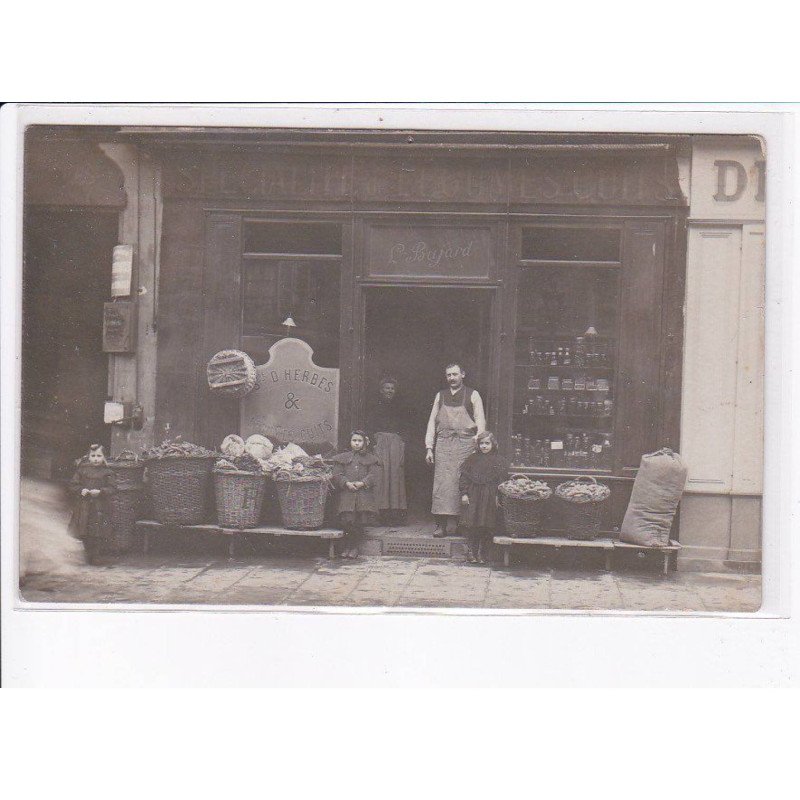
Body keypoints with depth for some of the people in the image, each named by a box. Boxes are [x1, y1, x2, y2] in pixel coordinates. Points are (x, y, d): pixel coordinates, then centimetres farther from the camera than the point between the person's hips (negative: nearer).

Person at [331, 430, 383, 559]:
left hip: (364, 494, 0)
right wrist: (347, 483, -11)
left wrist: (362, 483, -12)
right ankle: (346, 547, 3)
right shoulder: (342, 458, 16)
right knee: (347, 520, -14)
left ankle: (355, 547, 8)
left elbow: (374, 475, 3)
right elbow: (337, 475, 7)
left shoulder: (371, 459, 14)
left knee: (360, 523, -9)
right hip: (346, 494, 0)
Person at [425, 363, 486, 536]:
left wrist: (478, 447, -7)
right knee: (443, 483, -6)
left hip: (465, 444, -2)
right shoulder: (440, 396, 15)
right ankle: (441, 525, -7)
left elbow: (480, 423, 3)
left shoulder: (472, 395, 6)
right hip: (443, 445, 2)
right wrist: (429, 447, 7)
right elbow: (432, 422, 15)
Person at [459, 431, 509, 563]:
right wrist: (464, 493, -3)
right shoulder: (473, 459, 6)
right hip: (473, 496, 1)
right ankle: (471, 552, 4)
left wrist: (498, 497, -9)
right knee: (472, 526, -2)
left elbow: (502, 480, -1)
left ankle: (481, 553, 8)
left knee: (487, 527, -1)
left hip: (490, 498, -1)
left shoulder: (499, 461, 2)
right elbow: (464, 477, 5)